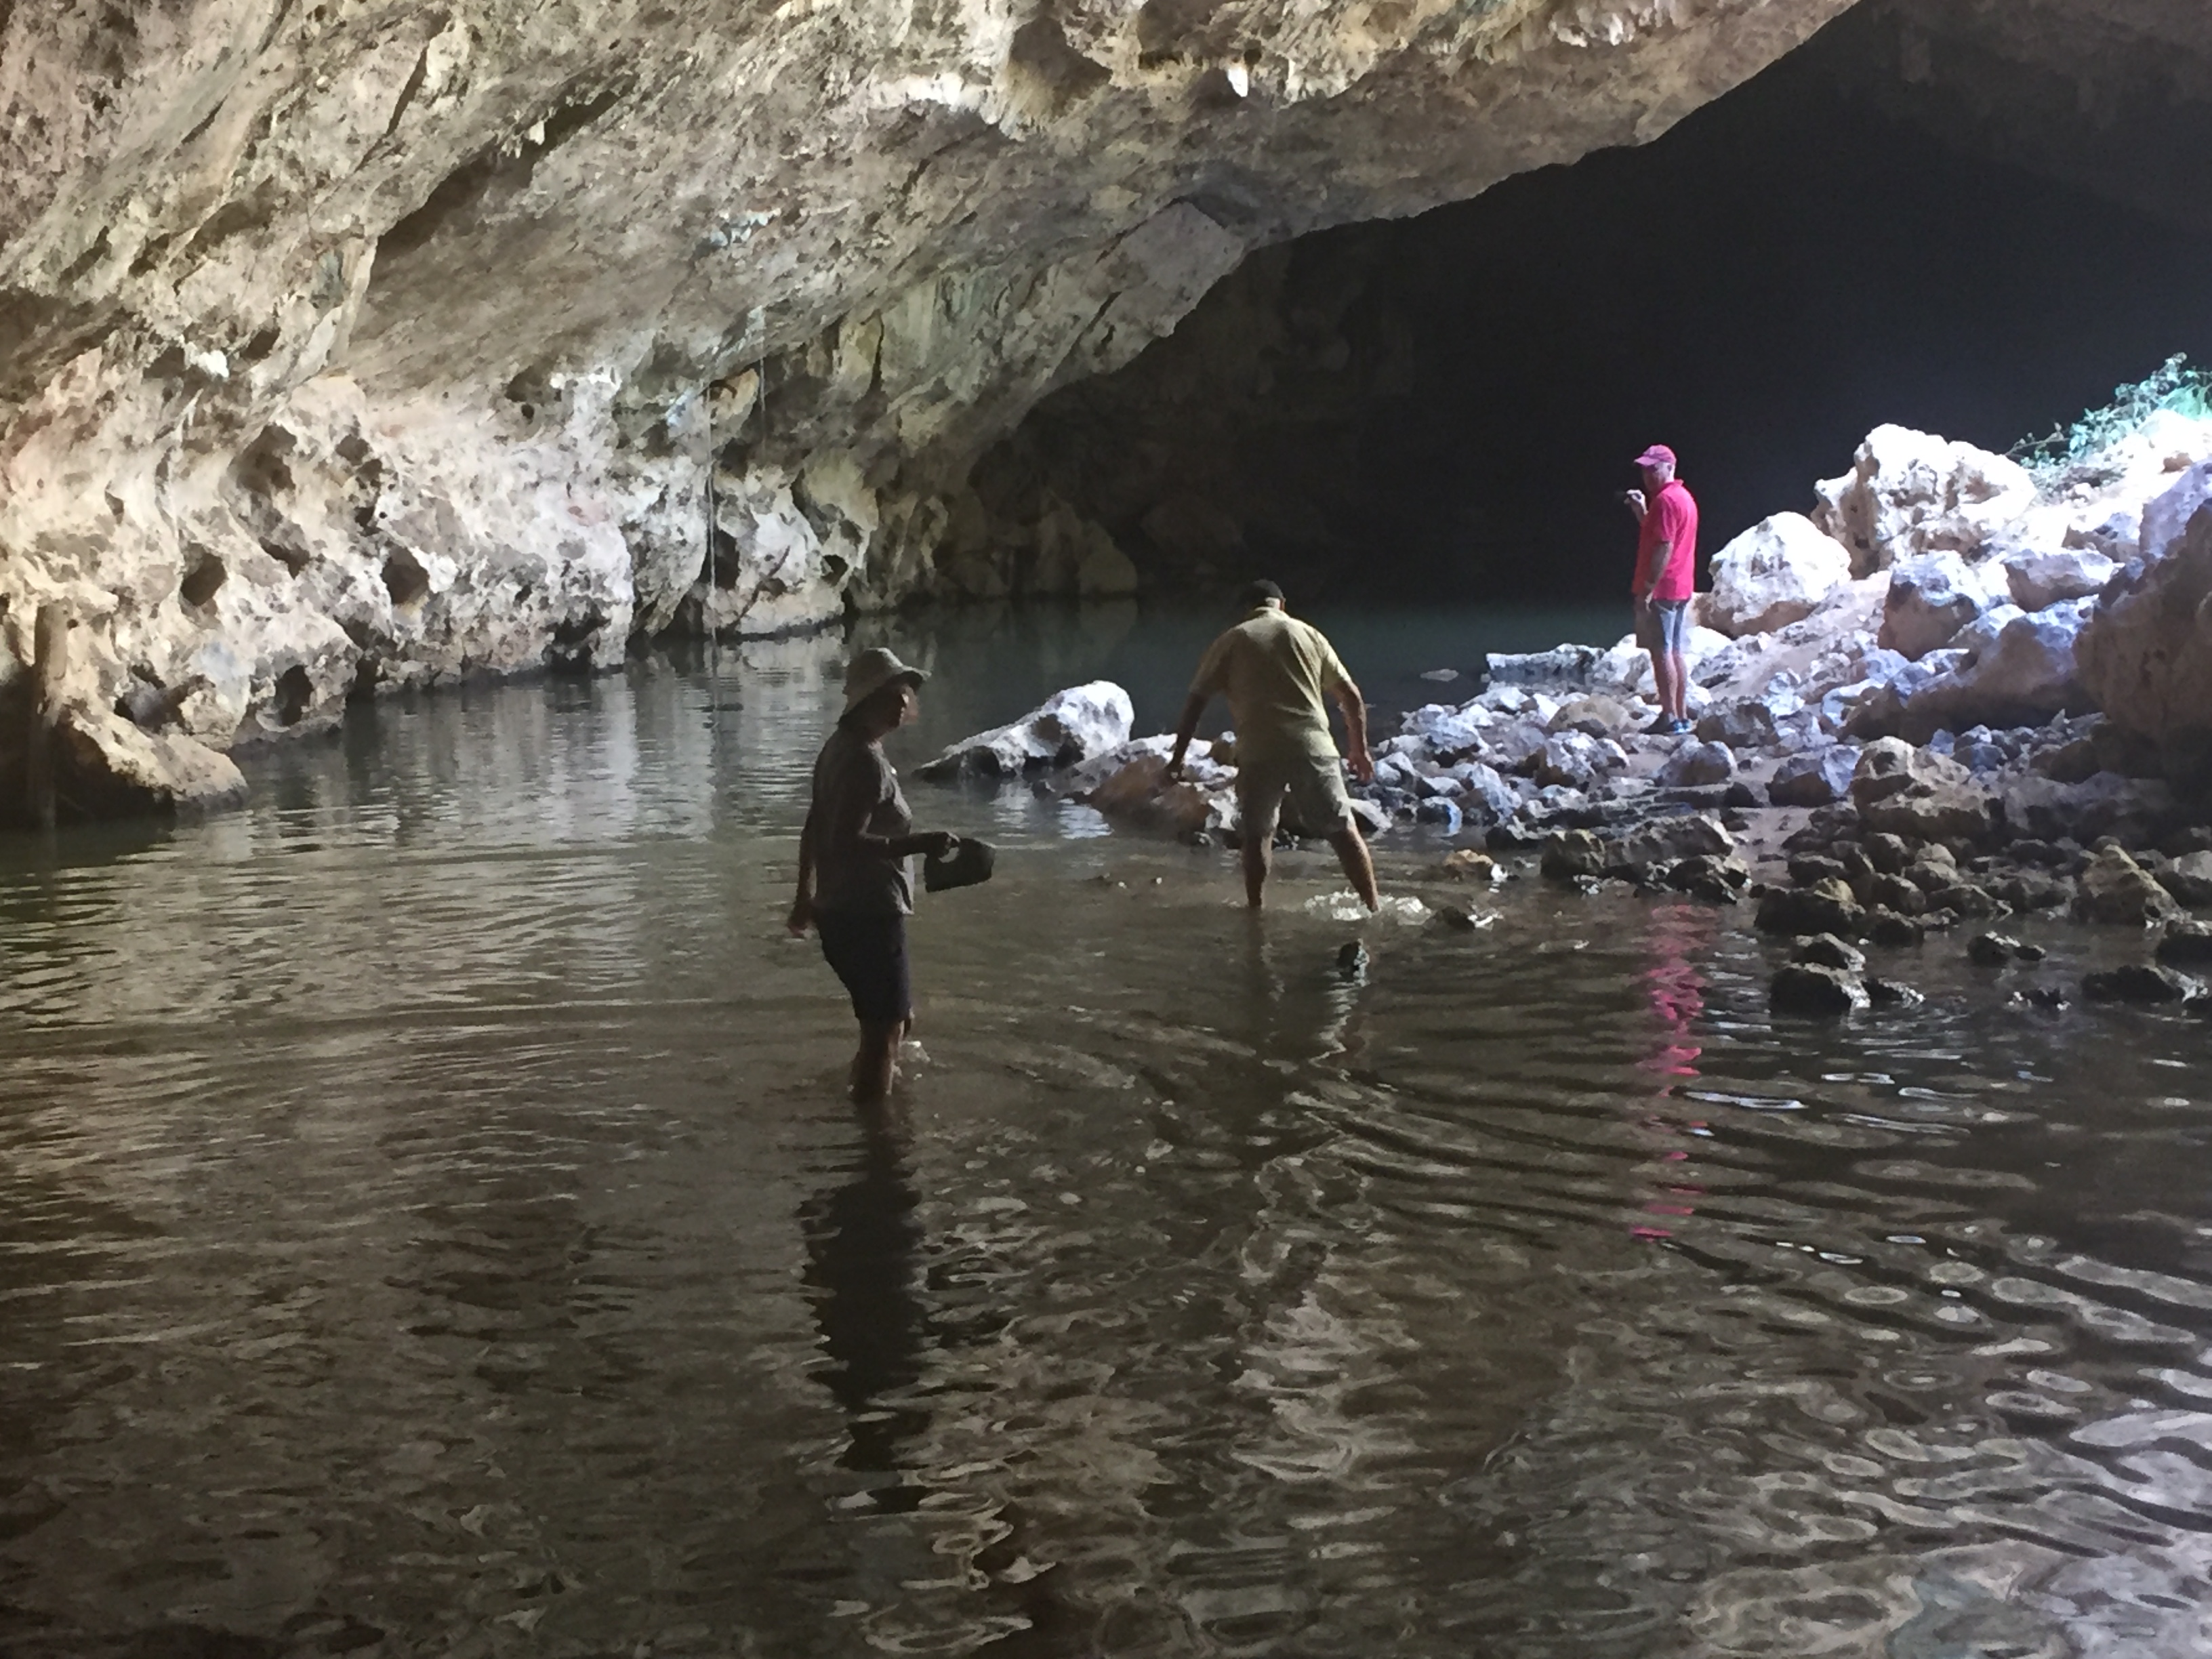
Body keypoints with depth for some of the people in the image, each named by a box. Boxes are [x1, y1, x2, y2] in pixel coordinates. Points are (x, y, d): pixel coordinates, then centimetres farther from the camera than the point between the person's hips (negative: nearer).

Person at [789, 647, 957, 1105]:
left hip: (841, 910, 10)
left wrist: (806, 897, 27)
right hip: (867, 916, -10)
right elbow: (847, 841, -27)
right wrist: (919, 844, -27)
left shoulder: (842, 749, 13)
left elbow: (815, 828, 20)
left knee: (899, 1017, 22)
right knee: (884, 1030, -5)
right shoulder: (865, 761, -18)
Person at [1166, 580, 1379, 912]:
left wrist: (1178, 757, 11)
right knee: (1344, 830, 6)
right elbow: (1351, 697, 16)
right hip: (1312, 746, 1)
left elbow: (1196, 700, 7)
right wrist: (1360, 751, 25)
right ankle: (1373, 906, 3)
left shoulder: (1231, 642, 12)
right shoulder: (1309, 635, 16)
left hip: (1258, 752, 0)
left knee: (1257, 832, 15)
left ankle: (1255, 909, 14)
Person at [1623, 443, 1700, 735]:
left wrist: (1647, 589, -21)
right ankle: (1682, 715, 13)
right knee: (1676, 652, 12)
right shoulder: (1684, 497, 17)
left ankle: (1669, 717, -8)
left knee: (1661, 652, -8)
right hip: (1681, 588, 10)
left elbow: (1663, 548, -22)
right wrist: (1641, 511, 13)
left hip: (1661, 589, -10)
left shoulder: (1665, 500, -15)